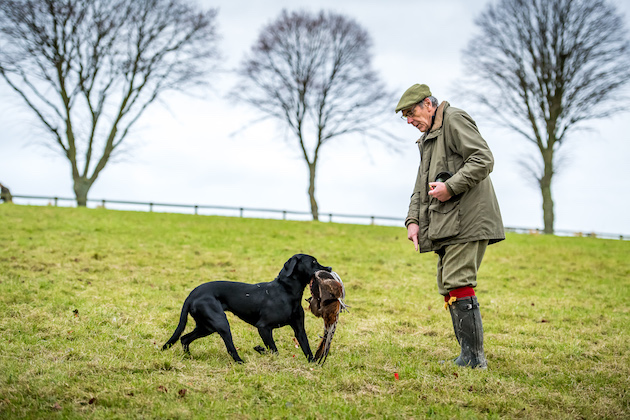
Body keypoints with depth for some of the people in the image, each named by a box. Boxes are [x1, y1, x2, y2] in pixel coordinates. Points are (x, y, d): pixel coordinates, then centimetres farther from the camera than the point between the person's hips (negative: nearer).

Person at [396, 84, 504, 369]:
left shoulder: (454, 120, -3)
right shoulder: (428, 138, 27)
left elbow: (483, 159, -15)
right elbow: (421, 186, 28)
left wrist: (450, 187, -19)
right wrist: (413, 220, 13)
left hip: (466, 220, -10)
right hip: (447, 227, 10)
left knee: (458, 286, -14)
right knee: (449, 288, 8)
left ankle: (473, 357, -11)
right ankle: (469, 356, 11)